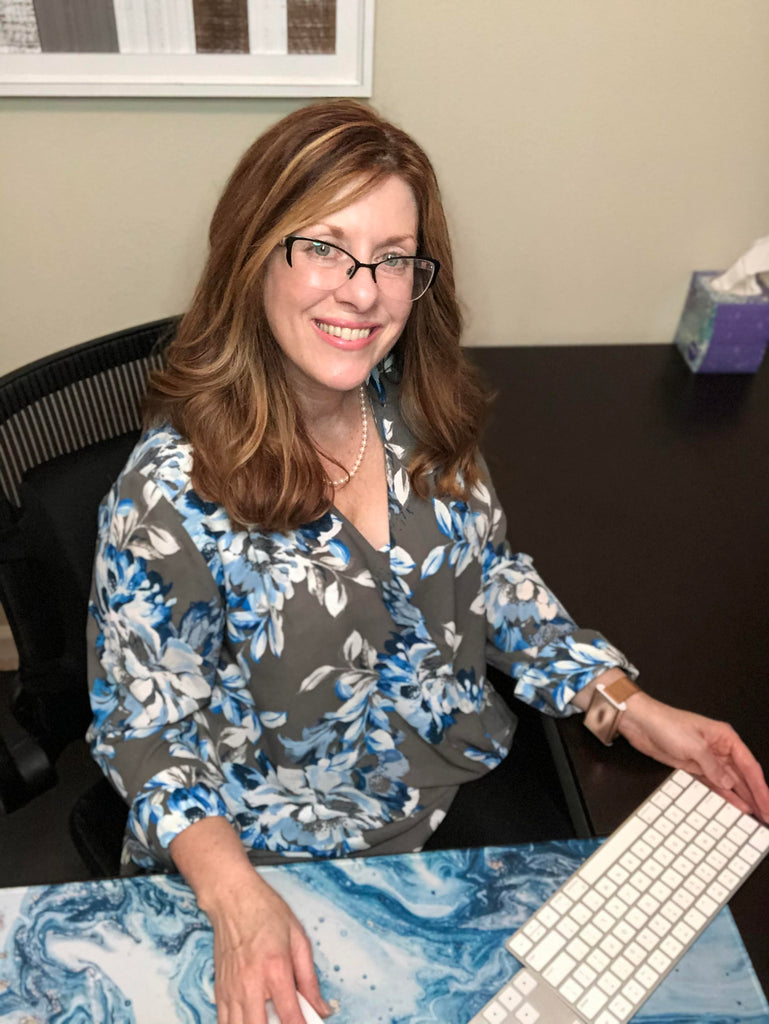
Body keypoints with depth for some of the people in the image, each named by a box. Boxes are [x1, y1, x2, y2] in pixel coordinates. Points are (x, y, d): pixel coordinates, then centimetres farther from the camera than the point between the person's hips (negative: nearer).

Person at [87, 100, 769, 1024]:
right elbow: (146, 725, -13)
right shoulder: (172, 490, -22)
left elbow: (491, 575, 3)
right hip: (290, 870, -3)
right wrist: (237, 901, -29)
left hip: (465, 790, 4)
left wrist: (629, 708, -5)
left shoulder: (422, 408, -8)